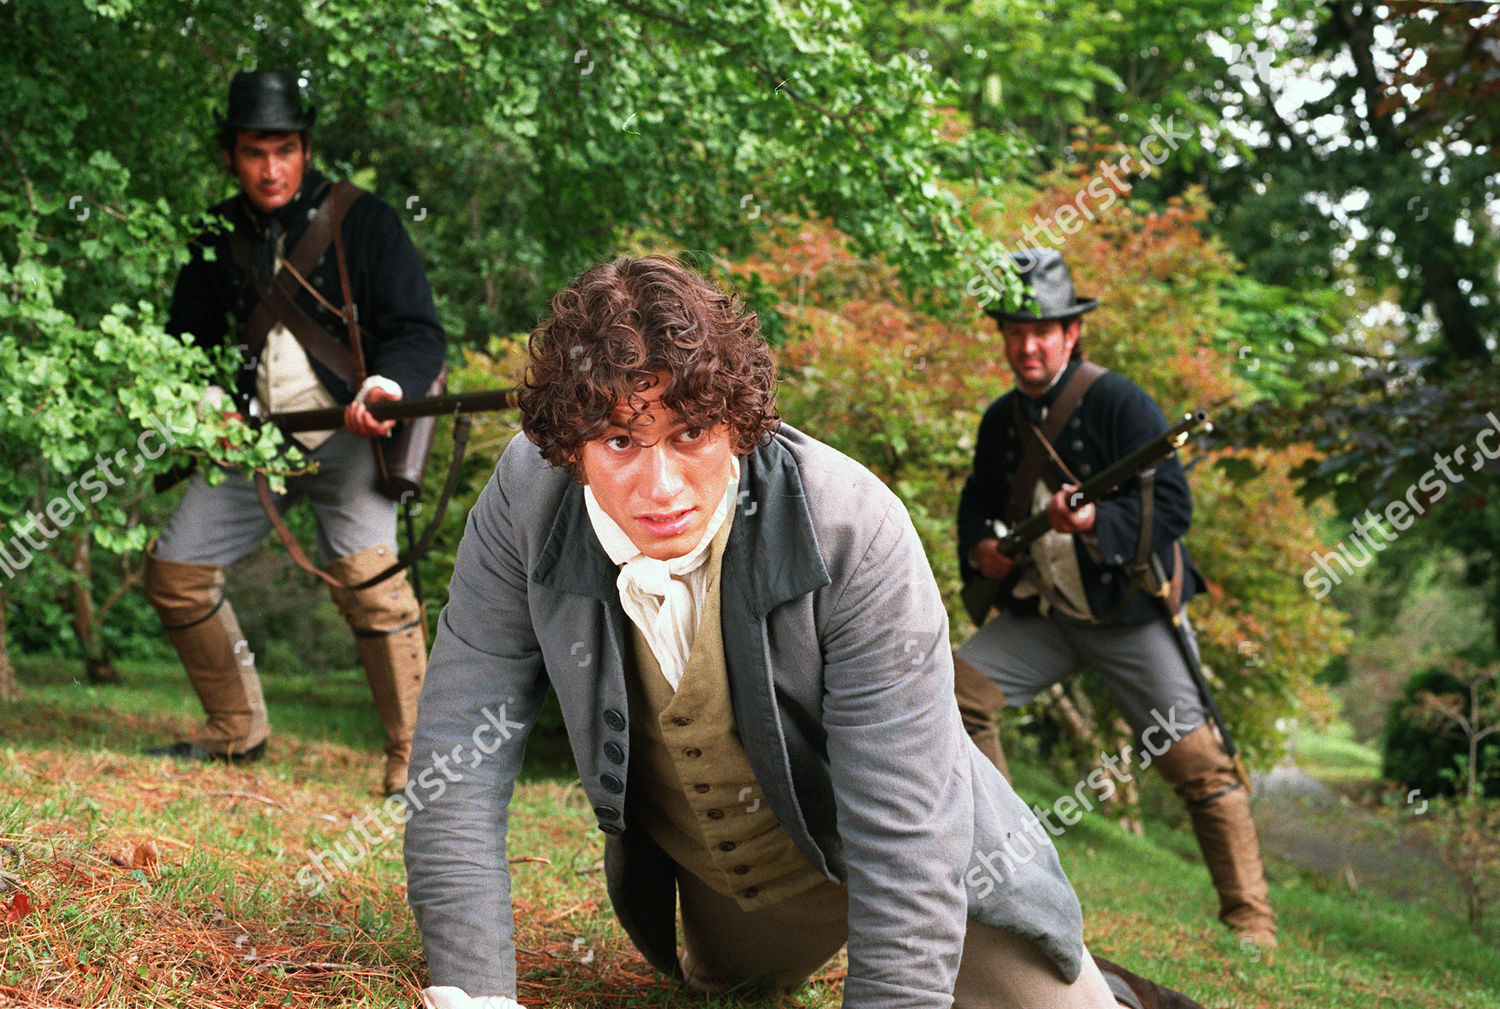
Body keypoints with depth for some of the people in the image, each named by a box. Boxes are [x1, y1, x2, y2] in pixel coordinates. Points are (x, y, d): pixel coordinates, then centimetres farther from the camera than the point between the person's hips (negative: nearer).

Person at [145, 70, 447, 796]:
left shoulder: (360, 221, -8)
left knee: (366, 572, -26)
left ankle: (412, 760, -16)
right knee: (174, 571, 3)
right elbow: (188, 336, 19)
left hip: (346, 431, -6)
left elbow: (421, 332, -13)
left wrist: (388, 382, -34)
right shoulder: (219, 237, 8)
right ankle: (238, 731, 21)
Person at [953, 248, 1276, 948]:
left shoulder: (1121, 403, -13)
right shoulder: (1001, 419, 6)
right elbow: (977, 499, 20)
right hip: (1040, 613, 5)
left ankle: (1249, 920, 5)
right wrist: (980, 547, -1)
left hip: (1129, 614, -5)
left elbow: (1173, 506, -18)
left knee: (1195, 761, -7)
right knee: (958, 685, -11)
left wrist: (1094, 521, -33)